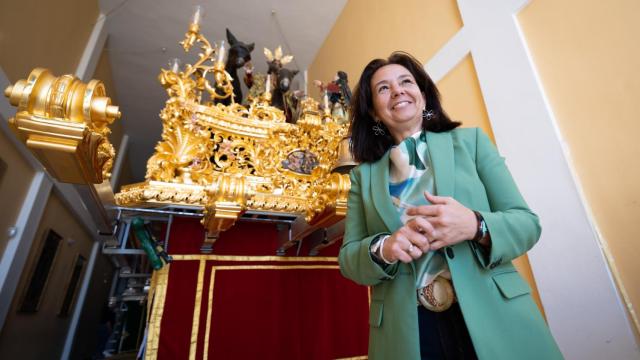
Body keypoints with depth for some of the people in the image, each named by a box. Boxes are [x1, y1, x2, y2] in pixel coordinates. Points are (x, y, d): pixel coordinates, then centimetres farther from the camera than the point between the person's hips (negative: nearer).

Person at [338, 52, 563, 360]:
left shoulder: (470, 140, 2)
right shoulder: (363, 175, 3)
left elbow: (527, 223, 0)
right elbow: (348, 258, 1)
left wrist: (475, 225, -21)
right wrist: (383, 248, -20)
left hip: (496, 318, 1)